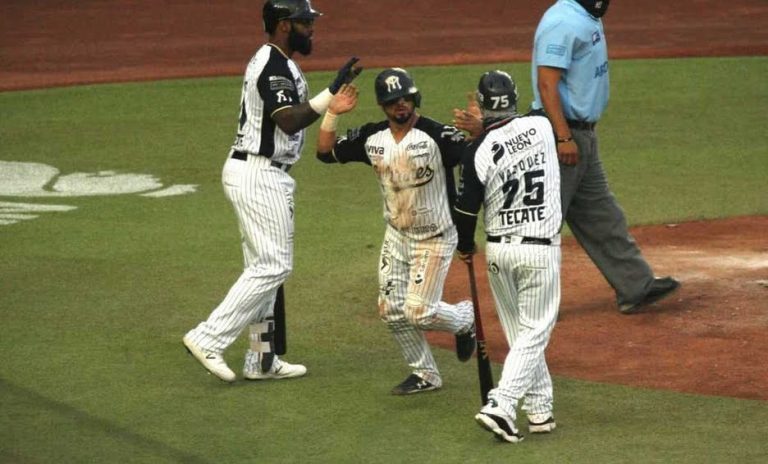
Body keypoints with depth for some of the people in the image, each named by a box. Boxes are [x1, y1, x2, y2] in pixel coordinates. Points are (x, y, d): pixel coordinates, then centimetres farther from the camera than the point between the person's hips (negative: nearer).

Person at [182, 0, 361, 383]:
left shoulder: (267, 61, 15)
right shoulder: (276, 67, -17)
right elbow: (289, 121, -28)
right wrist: (333, 91, -29)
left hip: (255, 173, 11)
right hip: (259, 175, -11)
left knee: (263, 266, 12)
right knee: (273, 265, -9)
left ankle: (261, 360, 16)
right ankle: (209, 338, -10)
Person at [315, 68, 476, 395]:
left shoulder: (437, 135, -20)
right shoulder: (372, 138, -3)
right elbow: (325, 152, 5)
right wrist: (332, 113, -7)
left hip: (434, 239, -6)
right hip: (396, 236, 6)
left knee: (419, 312, -11)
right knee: (391, 310, 6)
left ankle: (464, 318, 22)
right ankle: (425, 374, 23)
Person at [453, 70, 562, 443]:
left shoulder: (479, 151, -11)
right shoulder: (541, 126, -6)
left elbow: (466, 209, -5)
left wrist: (465, 248, 12)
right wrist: (482, 130, 13)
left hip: (498, 251, 1)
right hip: (541, 249, -1)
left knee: (521, 336, 15)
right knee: (533, 335, 1)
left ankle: (539, 410, 18)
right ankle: (501, 406, -13)